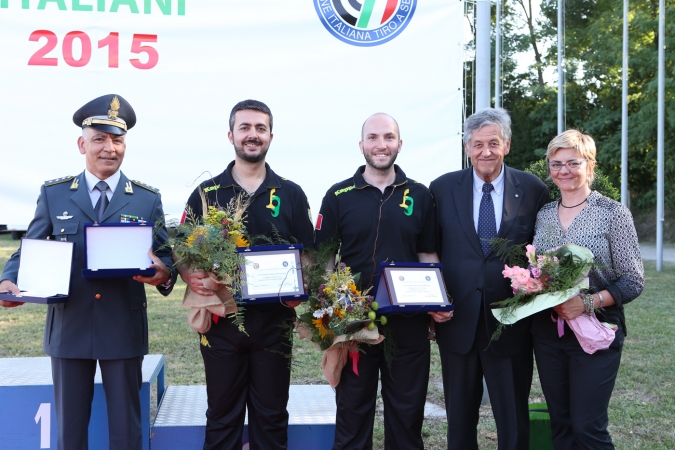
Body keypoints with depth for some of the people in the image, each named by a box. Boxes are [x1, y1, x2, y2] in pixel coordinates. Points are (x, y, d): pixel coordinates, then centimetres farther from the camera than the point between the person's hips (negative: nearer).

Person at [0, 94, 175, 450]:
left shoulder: (148, 199, 4)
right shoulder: (53, 194, 6)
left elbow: (164, 257, 3)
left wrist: (162, 273, -21)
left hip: (124, 329, -1)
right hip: (68, 327, 1)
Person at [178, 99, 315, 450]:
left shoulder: (291, 194, 5)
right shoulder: (206, 193, 4)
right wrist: (191, 276, -16)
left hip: (274, 320, 1)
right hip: (221, 319, 0)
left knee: (271, 417, 10)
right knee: (222, 417, 10)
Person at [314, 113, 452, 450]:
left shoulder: (419, 195, 6)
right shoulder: (338, 195, 2)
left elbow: (428, 256, 8)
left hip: (409, 321, 1)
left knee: (407, 410, 11)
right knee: (352, 409, 10)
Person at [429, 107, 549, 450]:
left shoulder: (533, 190, -1)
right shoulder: (442, 188, 2)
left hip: (511, 322, -1)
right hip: (457, 320, 1)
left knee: (514, 422, 8)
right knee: (459, 419, 14)